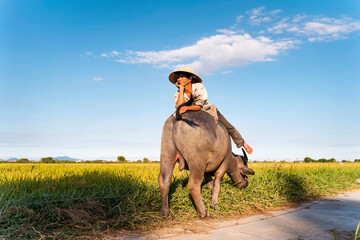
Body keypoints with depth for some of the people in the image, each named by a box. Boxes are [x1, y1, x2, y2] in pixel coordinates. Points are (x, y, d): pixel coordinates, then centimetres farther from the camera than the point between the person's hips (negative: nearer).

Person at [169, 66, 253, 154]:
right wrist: (181, 88, -35)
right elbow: (180, 106, -41)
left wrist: (186, 107, -58)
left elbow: (198, 106, -37)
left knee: (229, 128, 5)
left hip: (210, 112, -2)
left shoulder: (199, 87, -26)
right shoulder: (178, 94, -20)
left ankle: (244, 144, 28)